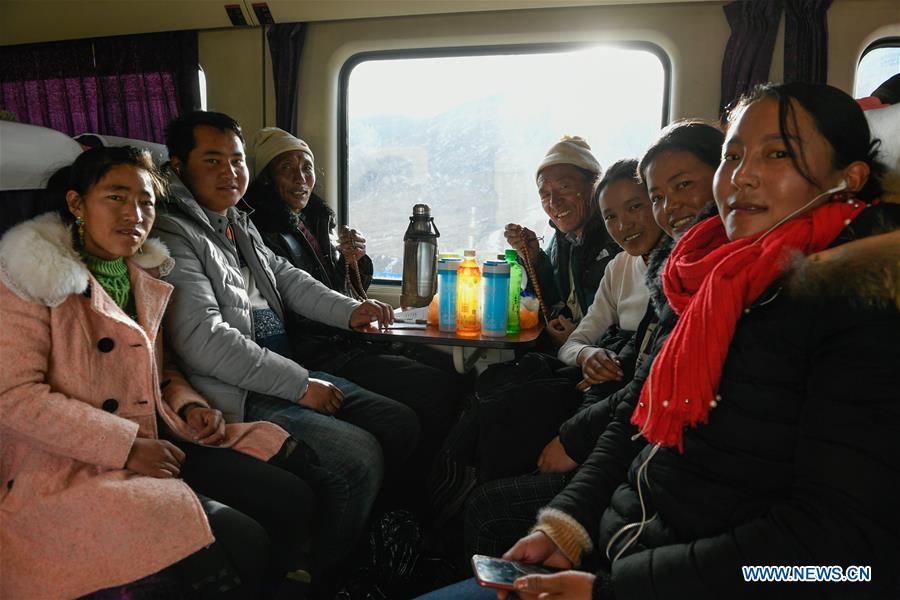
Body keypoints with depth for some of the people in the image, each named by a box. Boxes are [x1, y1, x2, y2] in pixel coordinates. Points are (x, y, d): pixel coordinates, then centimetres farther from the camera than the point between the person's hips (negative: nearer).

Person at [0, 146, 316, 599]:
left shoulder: (144, 276, 14)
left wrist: (190, 407, 1)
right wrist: (126, 447, -19)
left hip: (155, 442, 7)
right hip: (69, 469, -7)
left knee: (295, 502, -8)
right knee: (240, 544, -24)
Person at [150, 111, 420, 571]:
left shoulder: (240, 226, 18)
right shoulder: (174, 236, -13)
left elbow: (286, 278, 24)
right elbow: (203, 341, -22)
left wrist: (349, 311, 6)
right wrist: (301, 385, -19)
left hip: (287, 374, 10)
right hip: (237, 399, -10)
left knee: (400, 424, 3)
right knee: (359, 455, -22)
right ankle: (315, 578, -1)